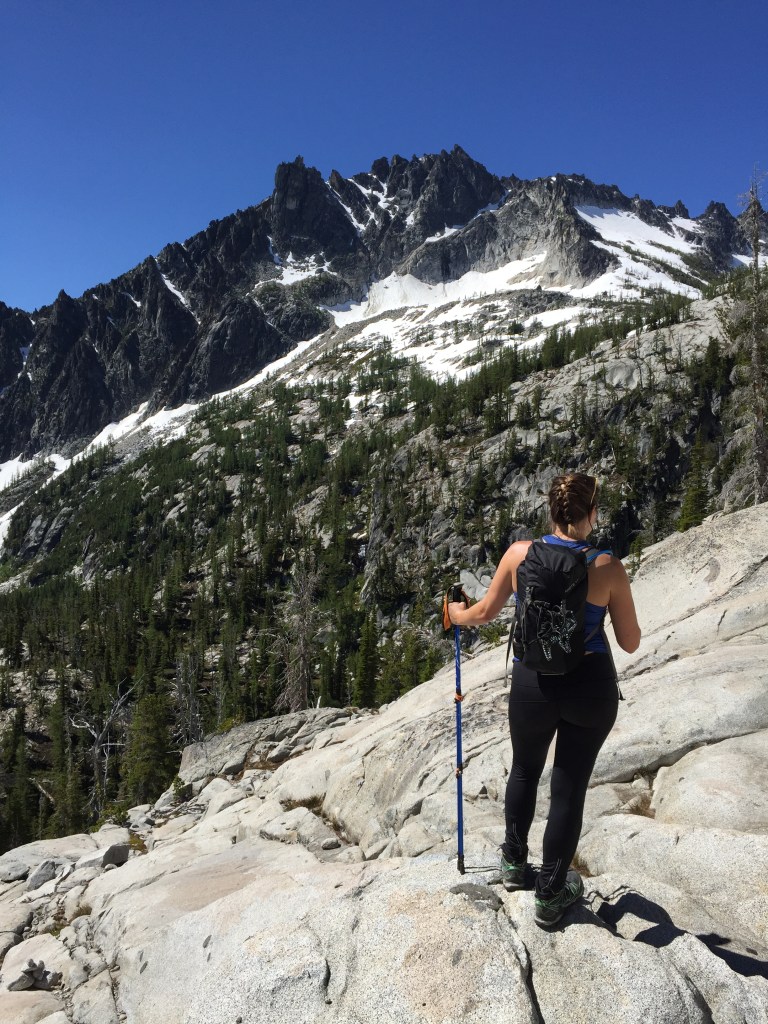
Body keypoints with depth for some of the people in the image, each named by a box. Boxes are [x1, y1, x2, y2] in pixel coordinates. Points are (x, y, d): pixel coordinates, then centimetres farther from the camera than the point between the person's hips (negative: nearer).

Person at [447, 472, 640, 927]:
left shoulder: (521, 554, -11)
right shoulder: (608, 568, -15)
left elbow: (485, 612, 1)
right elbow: (630, 643, -5)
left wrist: (459, 615, 22)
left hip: (534, 684, 2)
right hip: (591, 688, -1)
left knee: (525, 771, 26)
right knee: (570, 788, 14)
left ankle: (514, 863, 45)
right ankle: (551, 895, 29)